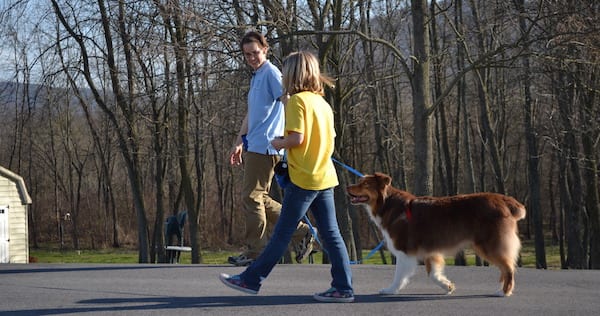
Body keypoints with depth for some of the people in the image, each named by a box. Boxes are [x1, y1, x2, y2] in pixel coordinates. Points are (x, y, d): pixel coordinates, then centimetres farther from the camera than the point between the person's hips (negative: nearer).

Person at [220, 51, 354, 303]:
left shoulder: (297, 100, -10)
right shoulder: (323, 102, 13)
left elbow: (297, 138, -19)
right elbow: (331, 140, 15)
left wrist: (278, 143, -2)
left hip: (303, 178, -7)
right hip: (326, 177, 7)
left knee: (282, 234, -2)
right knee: (331, 234, 5)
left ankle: (251, 279, 7)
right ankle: (343, 287, 3)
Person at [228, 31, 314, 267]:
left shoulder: (271, 73, -6)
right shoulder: (255, 77, 22)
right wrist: (239, 143, 28)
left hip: (265, 146, -10)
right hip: (254, 146, 10)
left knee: (252, 197, -8)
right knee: (258, 198, 10)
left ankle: (255, 251, -2)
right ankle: (301, 232, 15)